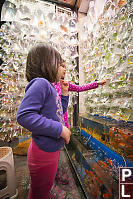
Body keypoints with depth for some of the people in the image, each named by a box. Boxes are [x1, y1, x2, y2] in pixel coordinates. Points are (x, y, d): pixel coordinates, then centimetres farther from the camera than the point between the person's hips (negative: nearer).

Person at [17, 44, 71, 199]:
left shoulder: (50, 87, 6)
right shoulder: (40, 83, -21)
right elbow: (24, 115, -31)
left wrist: (64, 93, 7)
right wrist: (60, 129, -27)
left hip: (52, 148, 8)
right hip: (43, 152, -8)